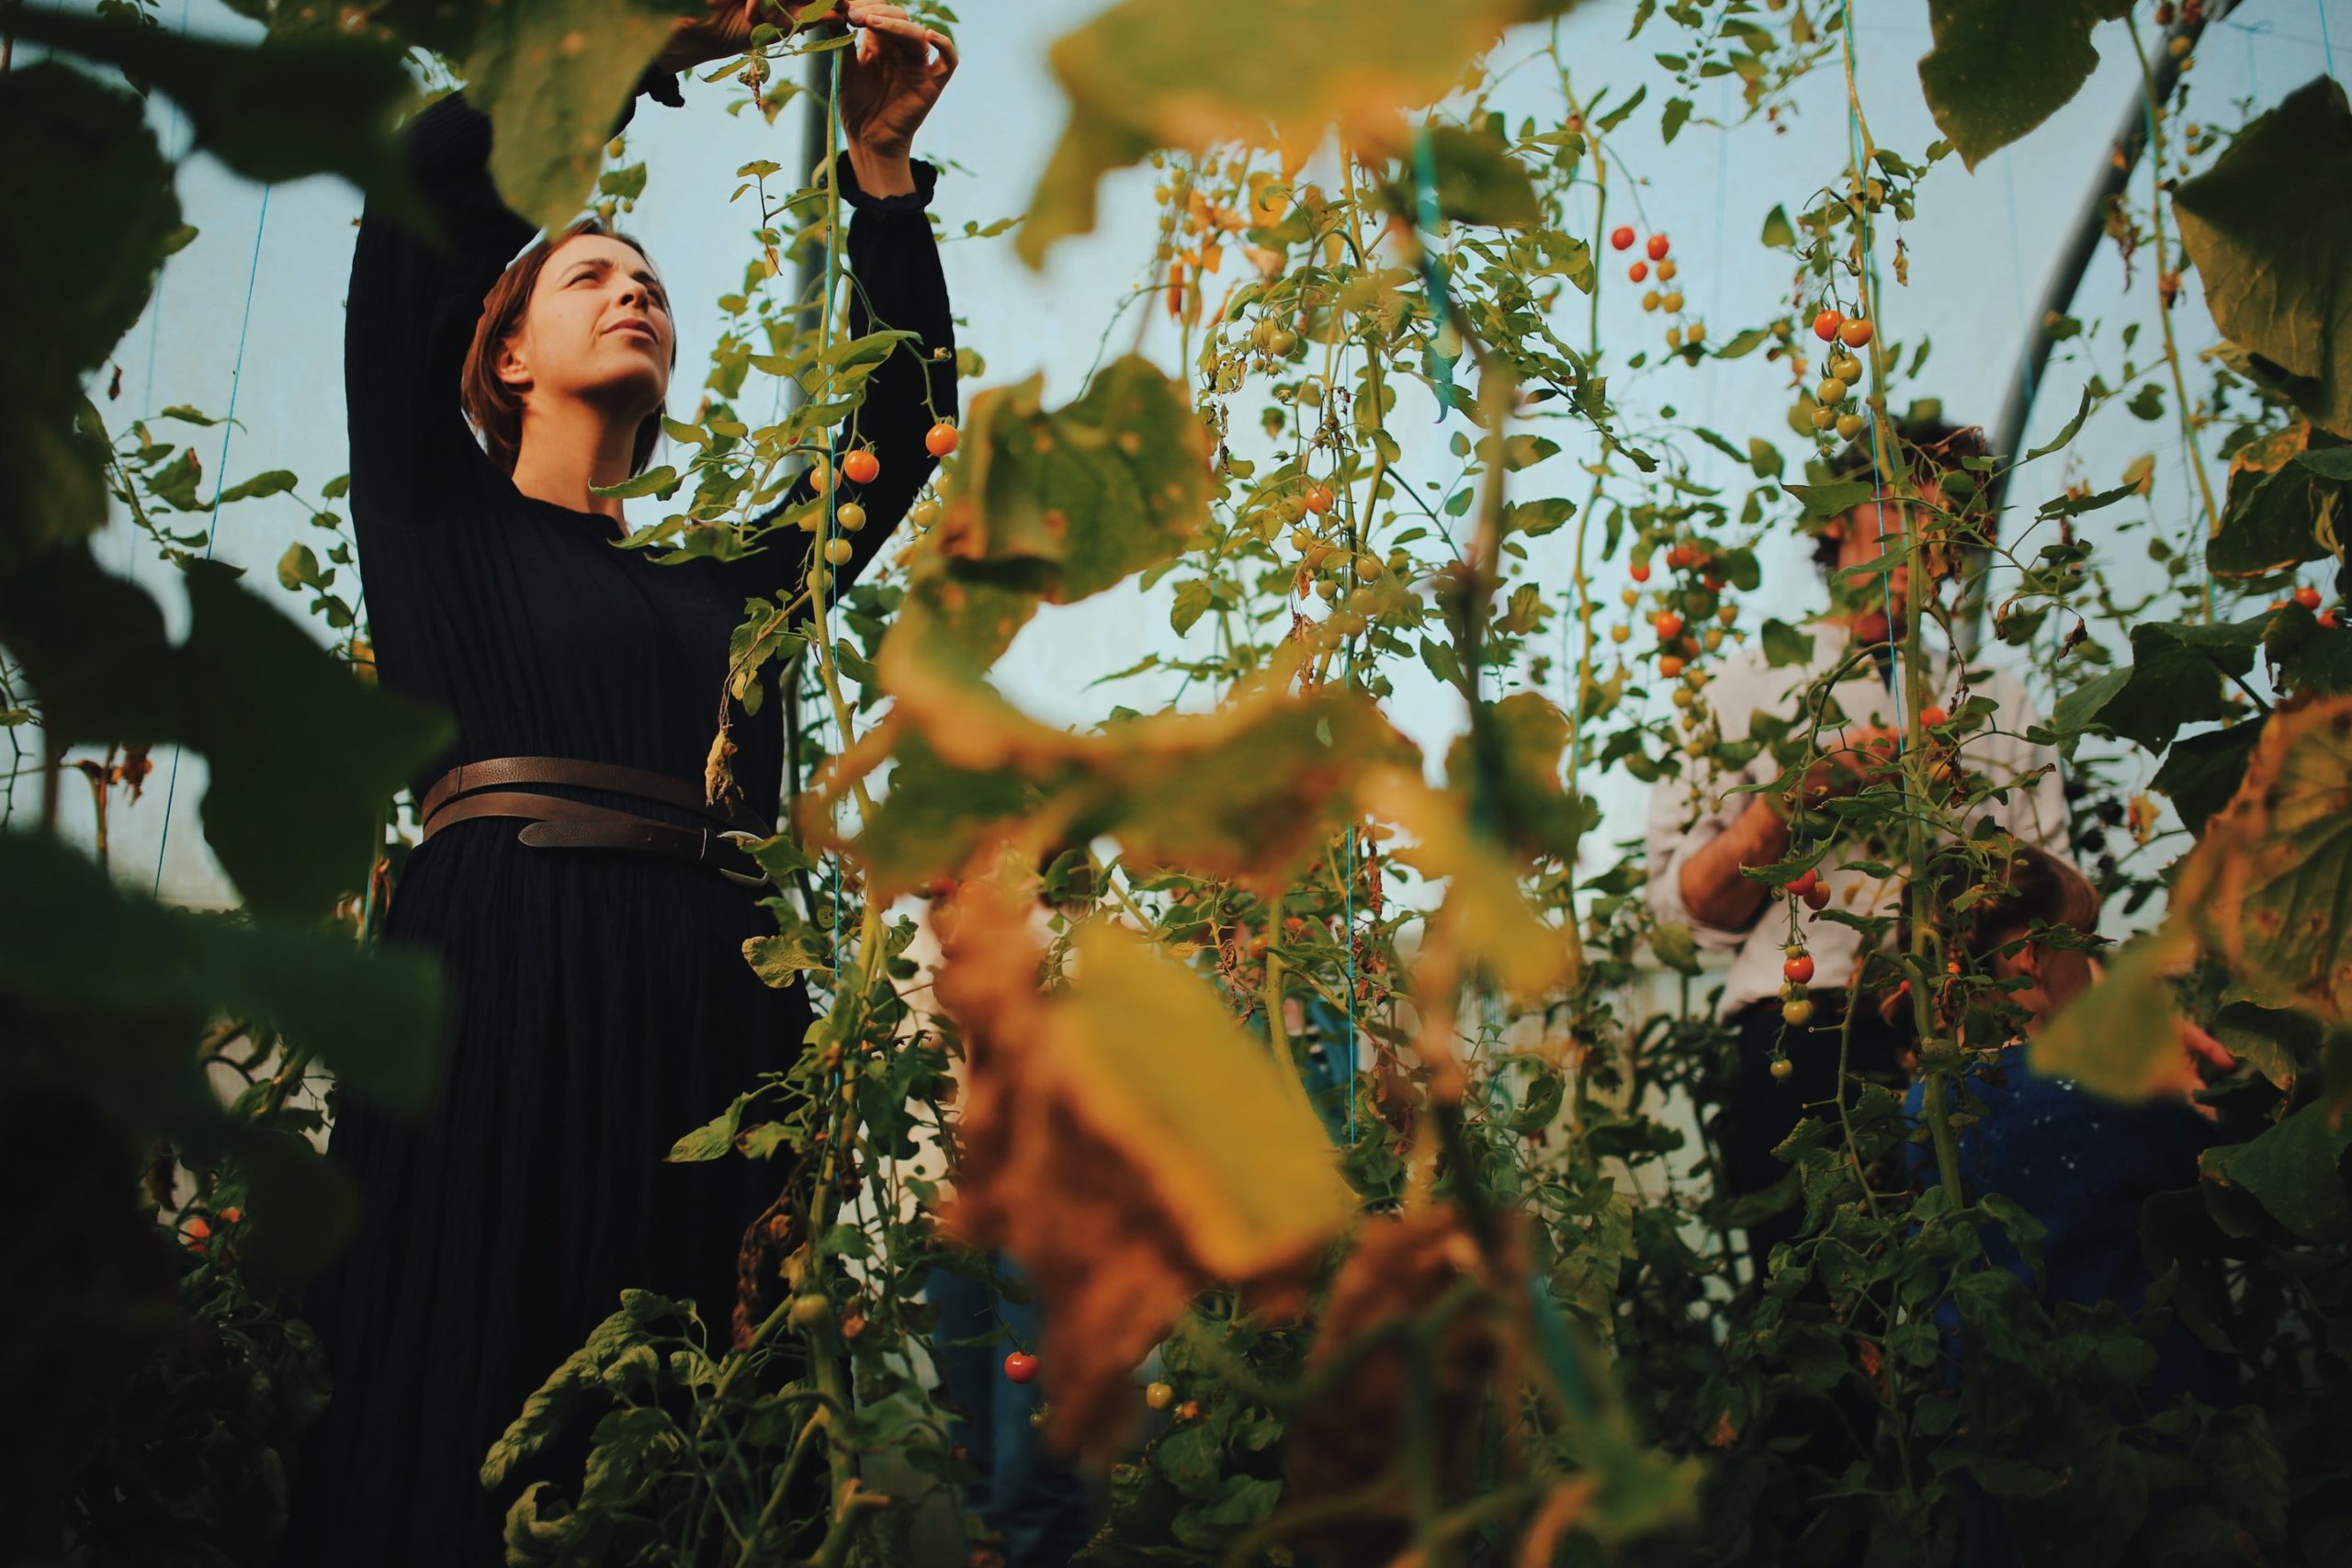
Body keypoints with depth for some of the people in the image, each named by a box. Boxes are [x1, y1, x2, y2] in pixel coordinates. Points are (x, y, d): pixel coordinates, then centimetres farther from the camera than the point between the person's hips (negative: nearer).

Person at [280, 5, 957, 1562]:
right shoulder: (441, 518, 15)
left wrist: (879, 166, 17)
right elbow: (431, 184, 7)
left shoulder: (729, 586, 26)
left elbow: (910, 412, 23)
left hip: (721, 1007, 4)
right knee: (455, 1443, -8)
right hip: (500, 980, -4)